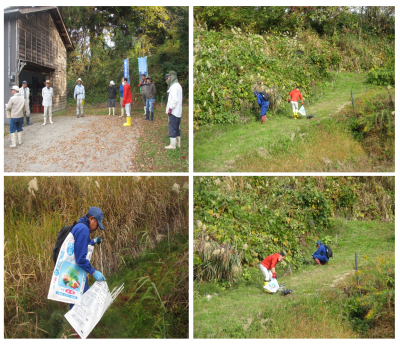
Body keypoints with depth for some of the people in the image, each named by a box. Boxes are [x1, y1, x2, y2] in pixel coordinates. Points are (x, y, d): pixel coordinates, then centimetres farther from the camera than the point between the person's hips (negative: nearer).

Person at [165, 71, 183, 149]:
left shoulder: (174, 86, -15)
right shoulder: (178, 86, 17)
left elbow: (174, 99, -23)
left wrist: (170, 108, -19)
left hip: (173, 111, -10)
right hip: (178, 111, 10)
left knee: (172, 127, -6)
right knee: (177, 127, 15)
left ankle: (172, 144, -4)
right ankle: (178, 143, 20)